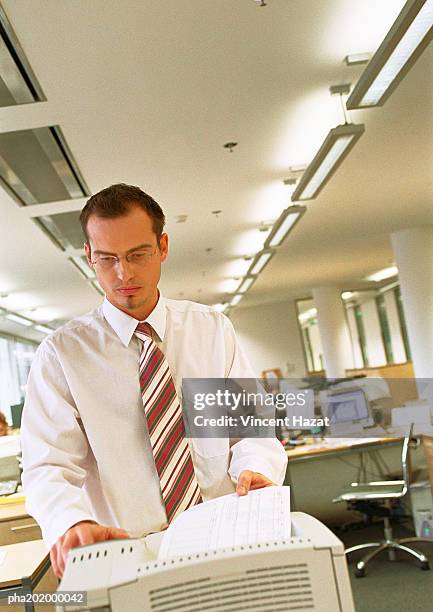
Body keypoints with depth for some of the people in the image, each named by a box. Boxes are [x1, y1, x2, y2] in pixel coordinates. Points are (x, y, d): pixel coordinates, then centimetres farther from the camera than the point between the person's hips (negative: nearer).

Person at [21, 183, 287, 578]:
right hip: (125, 552, -1)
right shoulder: (63, 353, 0)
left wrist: (254, 468, -16)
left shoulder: (213, 329, 7)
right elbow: (49, 466, -6)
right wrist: (74, 523, -26)